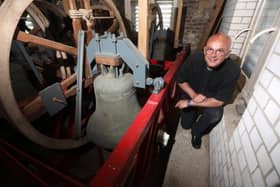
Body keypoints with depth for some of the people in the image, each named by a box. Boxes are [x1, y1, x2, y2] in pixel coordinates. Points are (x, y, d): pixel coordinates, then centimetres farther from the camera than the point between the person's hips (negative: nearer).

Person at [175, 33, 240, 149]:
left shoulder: (233, 70, -29)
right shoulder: (194, 59, -27)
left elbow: (219, 101, -24)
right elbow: (180, 80, -12)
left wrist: (189, 103, -27)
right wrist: (193, 95, -28)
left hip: (212, 102, -1)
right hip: (191, 96, 1)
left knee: (215, 114, -32)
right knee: (185, 125, 10)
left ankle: (196, 132, 0)